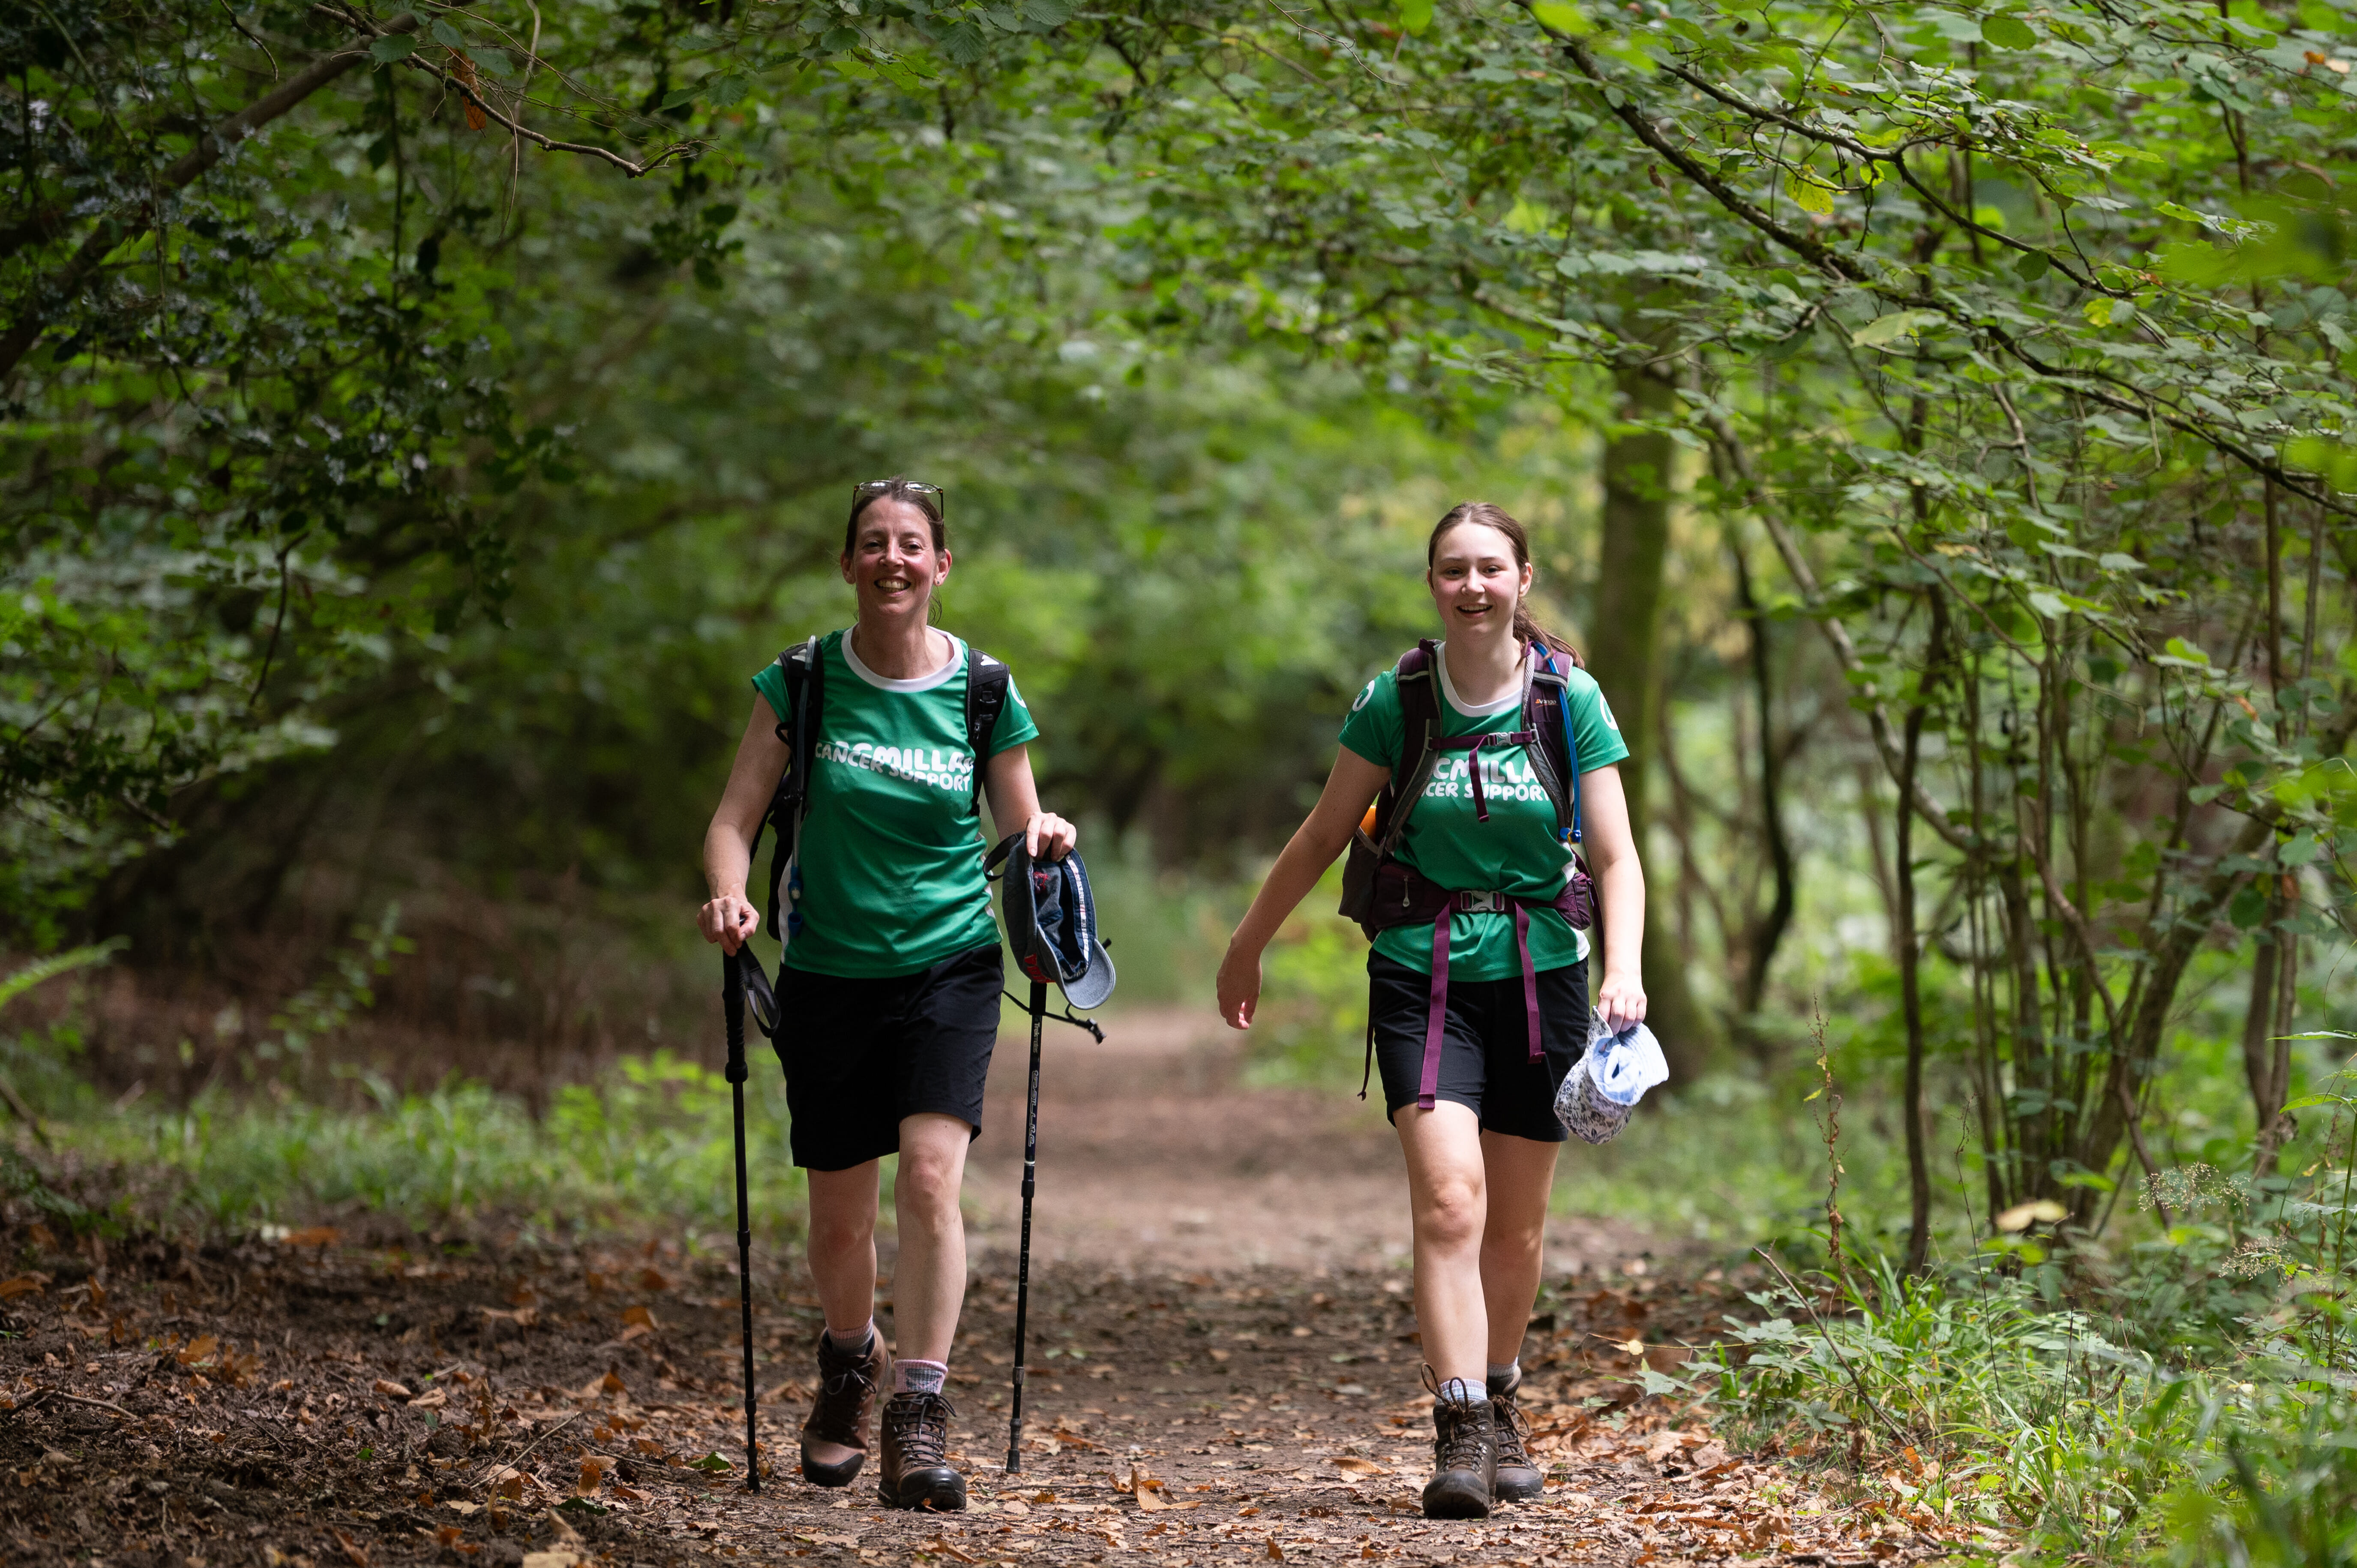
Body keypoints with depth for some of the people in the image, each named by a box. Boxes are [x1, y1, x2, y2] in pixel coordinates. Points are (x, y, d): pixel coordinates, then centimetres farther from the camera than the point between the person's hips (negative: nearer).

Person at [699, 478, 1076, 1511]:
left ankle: (919, 1418, -18)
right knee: (837, 1219, 9)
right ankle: (850, 1361, 40)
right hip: (829, 971, 1)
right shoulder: (803, 682, -2)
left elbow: (1021, 831, 8)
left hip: (948, 968, -1)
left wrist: (1045, 842, -15)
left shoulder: (983, 692, -1)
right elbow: (737, 817, -3)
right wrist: (730, 895, -23)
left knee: (931, 1176, -20)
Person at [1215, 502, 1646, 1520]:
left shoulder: (1570, 700, -2)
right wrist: (1247, 946, 16)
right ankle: (1460, 1432, -19)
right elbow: (1325, 833, 10)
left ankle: (1500, 1405, 30)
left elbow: (1616, 858, -4)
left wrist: (1623, 972, -21)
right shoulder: (1395, 701, -2)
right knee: (1449, 1199, -17)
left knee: (1516, 1223, 9)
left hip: (1538, 975, 1)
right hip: (1424, 976, -1)